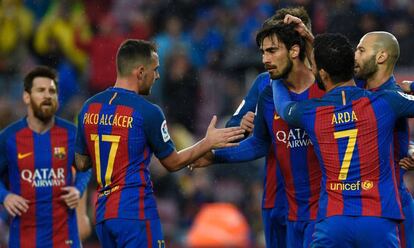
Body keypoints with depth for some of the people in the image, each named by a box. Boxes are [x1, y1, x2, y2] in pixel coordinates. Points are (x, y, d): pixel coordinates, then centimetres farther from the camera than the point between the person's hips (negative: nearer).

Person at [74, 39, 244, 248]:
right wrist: (209, 143, 12)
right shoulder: (147, 112, -11)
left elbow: (81, 163, 15)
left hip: (103, 214, 7)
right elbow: (173, 162, 1)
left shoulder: (89, 107, 7)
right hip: (136, 214, -7)